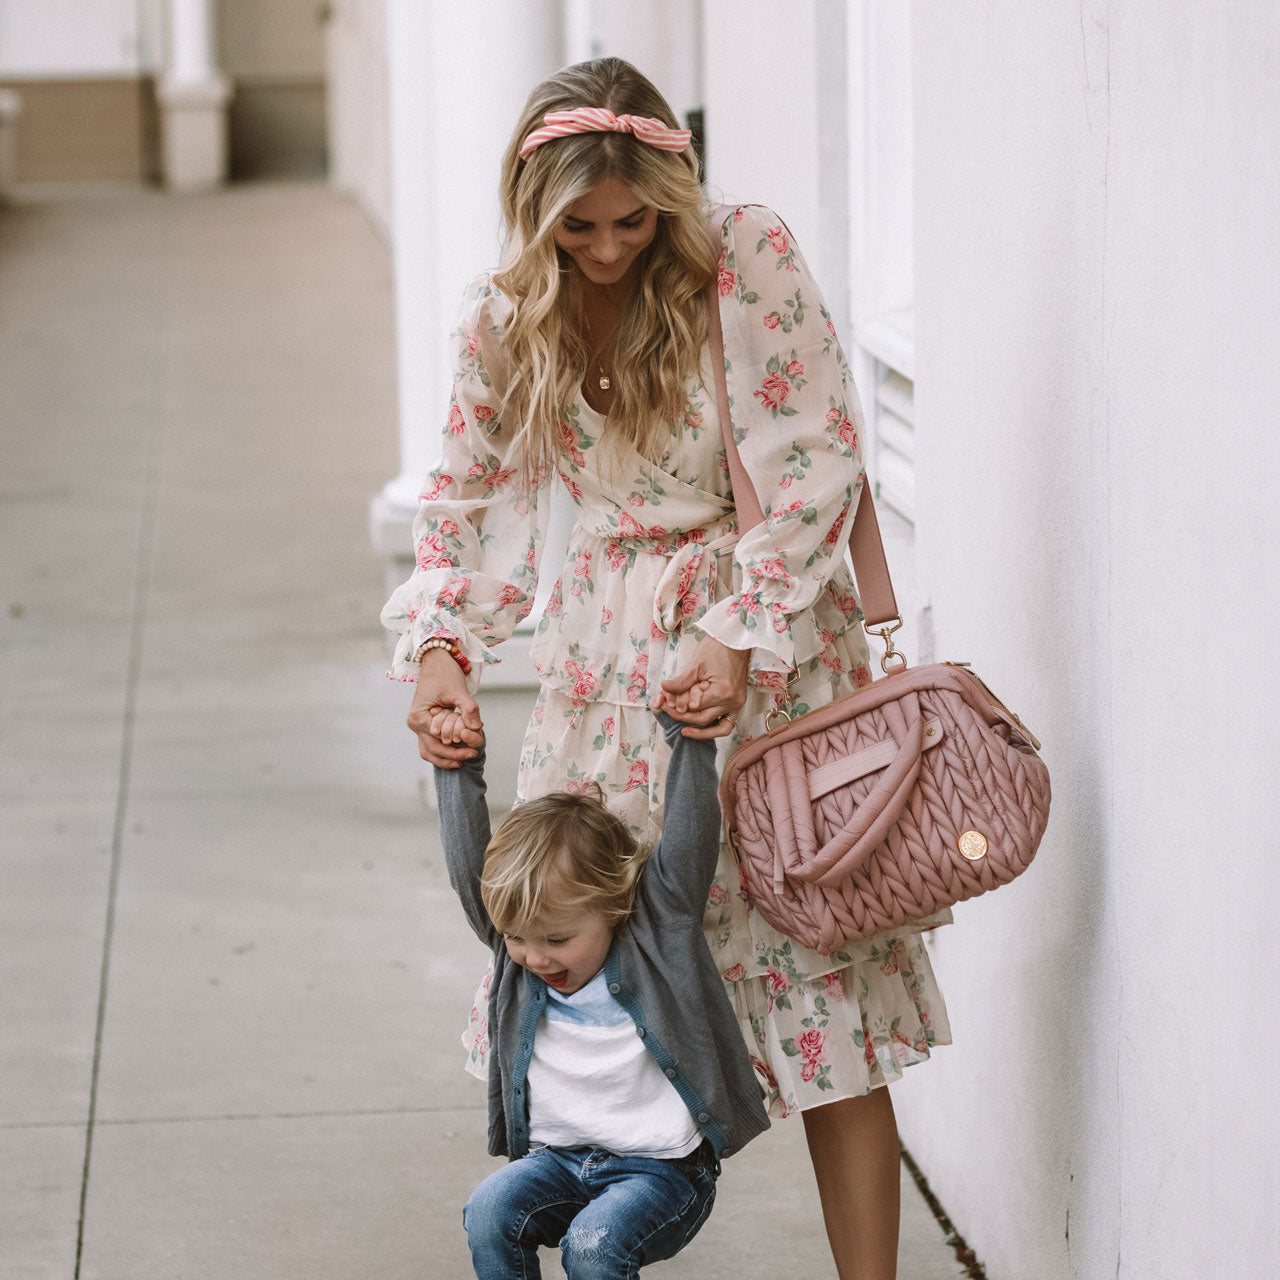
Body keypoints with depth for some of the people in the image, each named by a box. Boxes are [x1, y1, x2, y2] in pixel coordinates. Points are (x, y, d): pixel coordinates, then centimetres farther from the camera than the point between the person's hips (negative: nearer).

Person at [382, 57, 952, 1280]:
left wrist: (742, 637, -17)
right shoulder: (503, 317, -3)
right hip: (607, 650, 3)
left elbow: (817, 463, -12)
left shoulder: (750, 262, -13)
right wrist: (439, 651, -11)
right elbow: (472, 501, 4)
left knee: (815, 955, -3)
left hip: (771, 629, -3)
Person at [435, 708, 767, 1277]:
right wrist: (457, 766, 1)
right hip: (558, 1160, 5)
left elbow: (688, 843, -15)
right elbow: (468, 859, 1)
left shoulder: (656, 933, -8)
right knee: (489, 1211, -23)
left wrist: (689, 738, -19)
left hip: (662, 1169, -4)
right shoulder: (515, 955, 3)